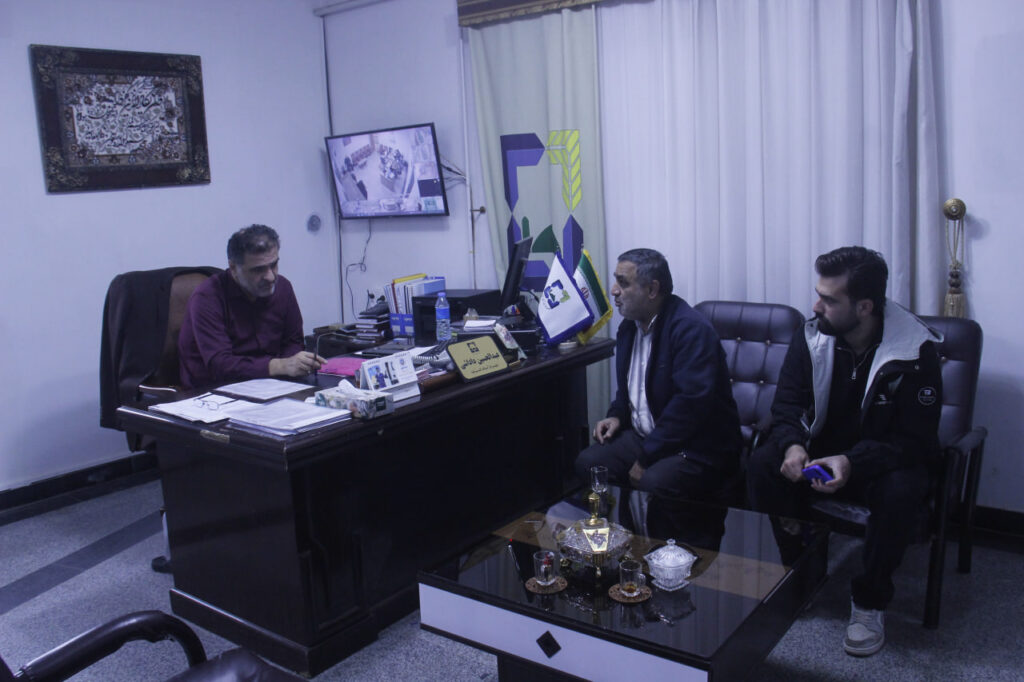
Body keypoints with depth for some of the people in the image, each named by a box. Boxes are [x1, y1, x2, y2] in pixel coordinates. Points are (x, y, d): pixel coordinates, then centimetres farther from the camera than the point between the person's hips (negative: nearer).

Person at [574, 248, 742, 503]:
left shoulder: (692, 329, -18)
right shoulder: (629, 325, 11)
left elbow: (691, 401, -26)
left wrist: (646, 458, -23)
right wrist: (617, 415, 5)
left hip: (696, 446, -8)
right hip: (642, 436, 8)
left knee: (653, 482, -34)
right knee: (587, 463, -13)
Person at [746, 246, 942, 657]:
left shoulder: (915, 351, -19)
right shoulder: (812, 336, -9)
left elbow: (916, 440, -19)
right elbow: (786, 406, -3)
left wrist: (853, 462, -35)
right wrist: (792, 445, -26)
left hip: (883, 458, -3)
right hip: (820, 450, 3)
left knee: (901, 492, -36)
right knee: (761, 466, -24)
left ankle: (870, 601, -12)